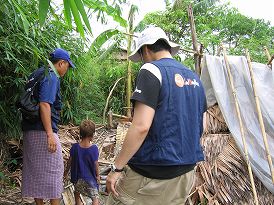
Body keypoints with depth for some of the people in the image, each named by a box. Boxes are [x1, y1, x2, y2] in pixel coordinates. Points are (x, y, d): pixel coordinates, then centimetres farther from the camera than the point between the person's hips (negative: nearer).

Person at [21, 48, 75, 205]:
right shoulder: (52, 77, -11)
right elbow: (44, 104, -22)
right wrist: (50, 134, -23)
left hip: (30, 131, 9)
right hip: (43, 132, -9)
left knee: (35, 171, 13)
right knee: (53, 171, -1)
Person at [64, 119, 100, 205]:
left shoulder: (75, 147, -11)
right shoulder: (94, 148, -19)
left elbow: (70, 161, 1)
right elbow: (96, 164, -10)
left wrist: (66, 171, 18)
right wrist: (98, 175, 6)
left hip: (77, 177, 4)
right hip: (90, 178, -3)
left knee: (77, 193, 29)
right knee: (95, 197, 4)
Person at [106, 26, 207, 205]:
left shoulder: (152, 70, -11)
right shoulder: (194, 78, 12)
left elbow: (141, 126, -20)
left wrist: (117, 168, -14)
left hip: (152, 174, -8)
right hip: (186, 172, 8)